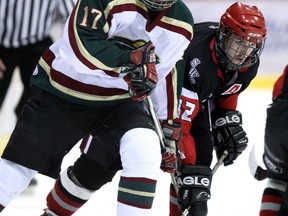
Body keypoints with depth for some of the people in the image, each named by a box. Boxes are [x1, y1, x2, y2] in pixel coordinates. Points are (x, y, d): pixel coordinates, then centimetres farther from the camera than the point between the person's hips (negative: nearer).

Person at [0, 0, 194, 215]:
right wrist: (132, 59, -39)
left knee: (145, 147, -25)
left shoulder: (182, 24, -5)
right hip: (62, 94, -3)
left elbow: (163, 73, 10)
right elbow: (82, 46, -31)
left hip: (119, 102, 3)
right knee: (18, 167, 0)